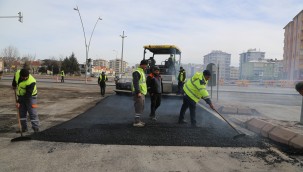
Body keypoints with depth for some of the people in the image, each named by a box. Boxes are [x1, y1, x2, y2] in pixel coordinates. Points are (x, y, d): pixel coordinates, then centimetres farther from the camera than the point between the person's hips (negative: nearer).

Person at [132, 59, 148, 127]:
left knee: (141, 107, 14)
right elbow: (135, 83, -21)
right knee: (139, 107, -10)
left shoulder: (142, 72, 20)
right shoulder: (137, 72, -12)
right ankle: (136, 122, -6)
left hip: (142, 93, 10)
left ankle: (138, 120, 22)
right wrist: (138, 92, -26)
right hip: (138, 93, -10)